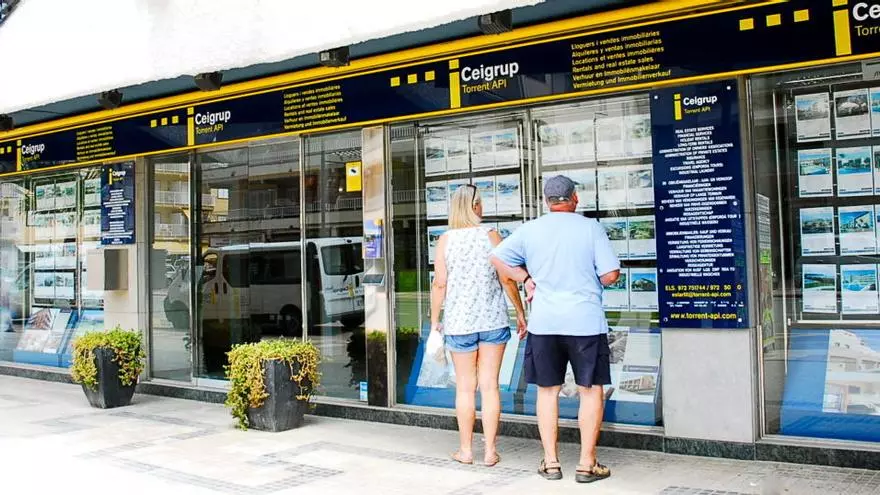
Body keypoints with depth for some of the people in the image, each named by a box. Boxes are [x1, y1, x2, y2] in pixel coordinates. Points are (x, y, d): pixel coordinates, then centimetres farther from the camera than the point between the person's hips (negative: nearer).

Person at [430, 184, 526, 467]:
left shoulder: (445, 240, -2)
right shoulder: (491, 236, -3)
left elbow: (440, 284, -3)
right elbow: (508, 279, -3)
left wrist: (435, 320, 6)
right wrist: (520, 313, 7)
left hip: (459, 322, 0)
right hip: (493, 320, 0)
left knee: (465, 387, 9)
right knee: (490, 385, 5)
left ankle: (466, 449, 17)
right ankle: (490, 451, 9)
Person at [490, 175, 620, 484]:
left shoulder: (530, 230, 4)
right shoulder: (591, 228, -4)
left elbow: (497, 258, 12)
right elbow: (611, 275, -8)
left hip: (544, 322, 3)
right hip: (586, 322, -2)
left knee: (547, 390, 13)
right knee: (591, 391, 8)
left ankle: (550, 462, 18)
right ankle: (587, 464, 9)